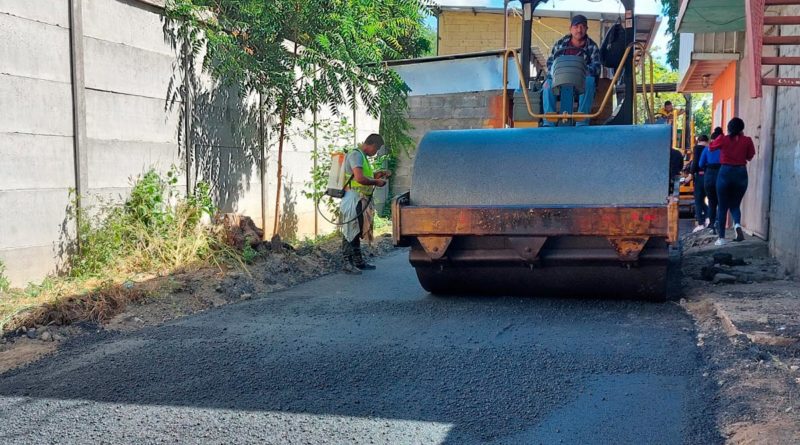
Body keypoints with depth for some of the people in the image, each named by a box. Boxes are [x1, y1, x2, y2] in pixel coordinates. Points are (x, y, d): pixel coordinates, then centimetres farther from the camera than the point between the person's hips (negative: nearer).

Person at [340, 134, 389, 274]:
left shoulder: (363, 156, 18)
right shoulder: (356, 155, -15)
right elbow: (359, 178, -25)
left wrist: (375, 175, 13)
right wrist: (376, 182, -13)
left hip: (360, 200, 11)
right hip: (353, 199, -11)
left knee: (358, 231, 16)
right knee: (350, 231, -7)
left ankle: (358, 261, 24)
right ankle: (348, 263, -4)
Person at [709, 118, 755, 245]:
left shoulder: (723, 139, -4)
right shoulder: (747, 140, -3)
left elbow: (710, 147, 13)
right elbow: (750, 156, 10)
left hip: (725, 173, -1)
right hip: (741, 174, 1)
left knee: (723, 206, 7)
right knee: (735, 205, 15)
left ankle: (722, 238, 6)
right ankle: (737, 224, -17)